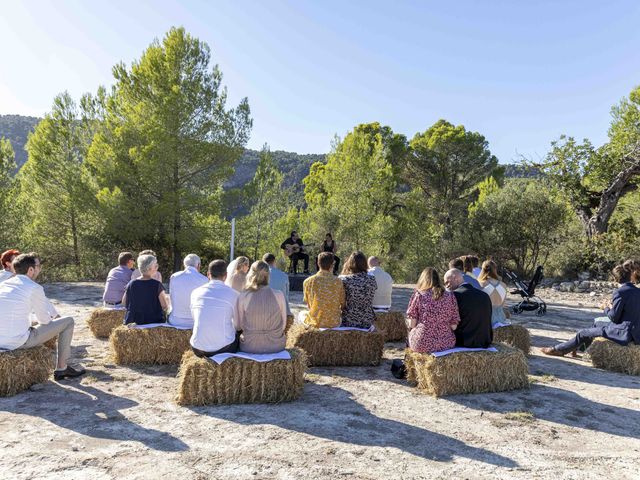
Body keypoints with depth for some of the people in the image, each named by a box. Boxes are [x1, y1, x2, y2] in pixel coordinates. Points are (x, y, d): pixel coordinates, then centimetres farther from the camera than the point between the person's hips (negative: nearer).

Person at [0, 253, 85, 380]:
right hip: (18, 342, -8)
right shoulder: (34, 288, -12)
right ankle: (61, 368, 12)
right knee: (68, 322, 5)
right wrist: (54, 318, 20)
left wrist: (56, 316, 31)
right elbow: (44, 320, -3)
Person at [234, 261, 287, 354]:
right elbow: (283, 324, -1)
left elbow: (237, 326, 0)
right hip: (275, 346, 1)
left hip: (250, 347, 0)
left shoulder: (242, 297, -11)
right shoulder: (279, 295, -11)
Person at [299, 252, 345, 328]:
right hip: (334, 323, 0)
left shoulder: (308, 281, -10)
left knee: (301, 314, 33)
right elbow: (343, 305, -2)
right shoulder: (338, 281, -11)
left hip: (315, 322, 0)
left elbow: (308, 304, 2)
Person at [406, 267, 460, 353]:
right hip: (446, 344, 3)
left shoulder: (418, 295, -4)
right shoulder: (450, 296, 2)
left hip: (421, 344, -3)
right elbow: (454, 326, 1)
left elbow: (411, 324, -5)